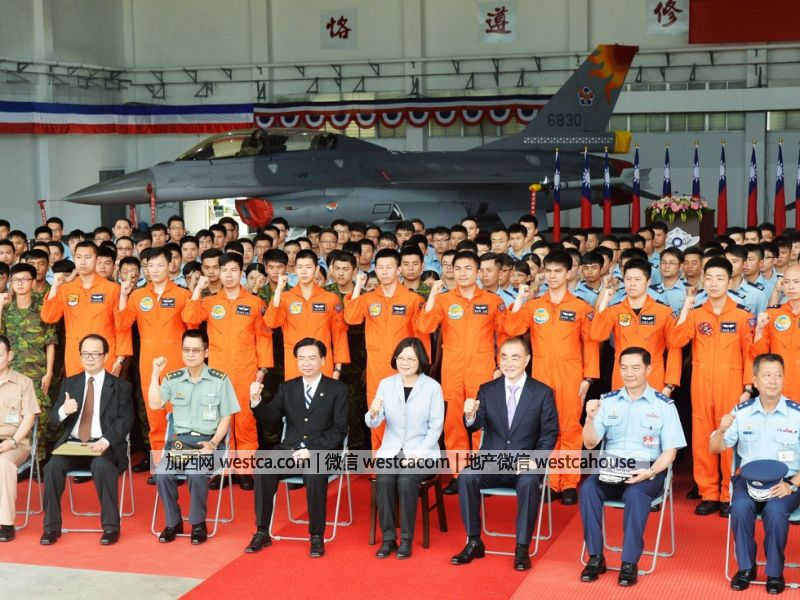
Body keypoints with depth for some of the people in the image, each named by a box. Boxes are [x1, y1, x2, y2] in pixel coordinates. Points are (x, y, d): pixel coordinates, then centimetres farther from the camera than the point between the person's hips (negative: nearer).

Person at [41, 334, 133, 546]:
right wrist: (64, 411, -15)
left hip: (105, 447, -3)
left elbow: (125, 421, -5)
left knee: (102, 465, -35)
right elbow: (53, 421, 10)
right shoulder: (69, 383, 15)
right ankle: (51, 526, -17)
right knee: (53, 465, -27)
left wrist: (105, 441, -23)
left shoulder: (121, 386, 6)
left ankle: (111, 526, -24)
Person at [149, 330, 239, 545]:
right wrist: (155, 373, -8)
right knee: (162, 474, -25)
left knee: (197, 474, -31)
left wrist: (213, 443, -13)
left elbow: (226, 417, 1)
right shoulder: (172, 379, 8)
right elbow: (154, 405, -5)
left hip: (208, 440, -3)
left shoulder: (220, 380, 0)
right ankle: (173, 522, -3)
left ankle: (198, 523, -8)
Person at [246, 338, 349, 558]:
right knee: (263, 468, -27)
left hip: (322, 452, -3)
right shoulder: (287, 388, 14)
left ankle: (316, 537, -20)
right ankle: (262, 532, -15)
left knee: (314, 475, -36)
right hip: (290, 449, 3)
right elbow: (268, 420, 5)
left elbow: (339, 429, -4)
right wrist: (256, 400, -16)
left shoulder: (337, 389, 3)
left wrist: (312, 450, -17)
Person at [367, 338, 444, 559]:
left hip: (421, 452, -2)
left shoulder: (433, 387, -3)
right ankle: (388, 538, -14)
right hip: (391, 450, 2)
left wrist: (417, 454, -15)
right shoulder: (386, 384, 4)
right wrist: (373, 413, -26)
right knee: (383, 480, -27)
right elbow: (372, 423, -1)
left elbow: (436, 427, -4)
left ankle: (406, 539, -16)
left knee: (406, 481, -30)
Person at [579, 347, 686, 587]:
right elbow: (590, 443, 5)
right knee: (588, 488, -28)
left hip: (647, 470, -2)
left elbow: (670, 451, -1)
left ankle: (630, 563, -25)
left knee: (635, 494, -35)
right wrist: (590, 418, -14)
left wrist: (650, 472, -18)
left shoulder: (664, 405, 2)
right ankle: (596, 557, -18)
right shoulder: (607, 401, 9)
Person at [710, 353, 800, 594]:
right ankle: (746, 567, -8)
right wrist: (721, 431, -14)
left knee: (775, 510, -32)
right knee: (740, 506, -29)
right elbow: (714, 449, 7)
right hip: (749, 477, 2)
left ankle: (775, 572, -10)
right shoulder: (742, 412, 4)